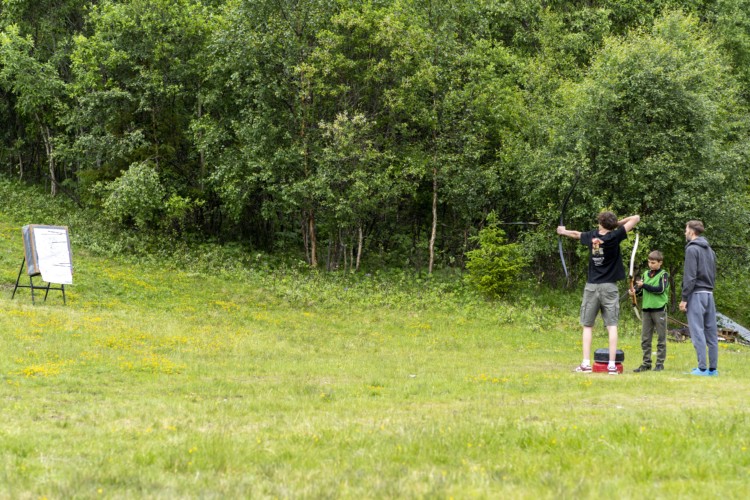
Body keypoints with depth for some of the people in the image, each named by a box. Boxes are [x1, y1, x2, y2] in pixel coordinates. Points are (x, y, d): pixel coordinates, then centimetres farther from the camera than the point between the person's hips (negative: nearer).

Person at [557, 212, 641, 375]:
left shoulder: (591, 236, 1)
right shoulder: (614, 237, -7)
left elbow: (577, 234, 23)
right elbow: (636, 218, -4)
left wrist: (564, 231, 43)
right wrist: (618, 223, 8)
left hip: (591, 286, 2)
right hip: (609, 287, -2)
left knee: (587, 325, 9)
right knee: (612, 326, -1)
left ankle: (586, 363, 3)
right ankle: (612, 364, -7)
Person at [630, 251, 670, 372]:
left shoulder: (663, 275, -1)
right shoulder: (645, 274, 13)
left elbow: (660, 289, -14)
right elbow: (640, 290, 10)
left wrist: (644, 285, -16)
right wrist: (634, 291, -12)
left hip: (659, 309, -5)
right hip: (646, 309, 5)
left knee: (661, 338, 1)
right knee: (645, 339, 5)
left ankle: (660, 363, 5)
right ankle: (646, 363, 10)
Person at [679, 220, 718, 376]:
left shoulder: (692, 249, -8)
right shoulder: (710, 250, 17)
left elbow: (690, 276, -14)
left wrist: (684, 299, -12)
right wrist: (709, 291, 18)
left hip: (696, 294, -8)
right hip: (709, 294, 8)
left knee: (697, 331, -8)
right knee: (711, 332, 7)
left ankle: (702, 368, -12)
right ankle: (713, 368, 8)